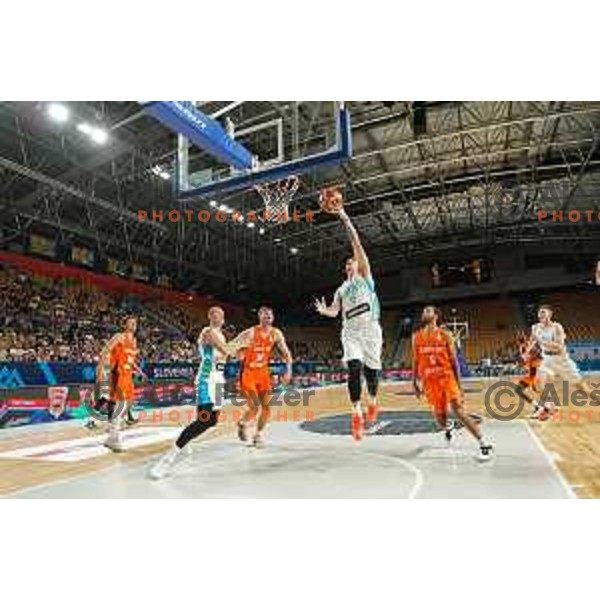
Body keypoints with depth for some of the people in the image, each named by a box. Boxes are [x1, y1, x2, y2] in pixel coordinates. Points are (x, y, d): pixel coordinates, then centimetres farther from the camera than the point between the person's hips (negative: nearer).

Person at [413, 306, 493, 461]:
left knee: (458, 411, -13)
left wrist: (458, 383, 0)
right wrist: (415, 383, 10)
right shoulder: (417, 337, 6)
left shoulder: (445, 336, -1)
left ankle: (485, 445, -6)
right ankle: (447, 427, 45)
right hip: (430, 381, 3)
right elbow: (416, 361, 12)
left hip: (447, 377, -2)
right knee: (440, 416, 8)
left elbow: (453, 360, 2)